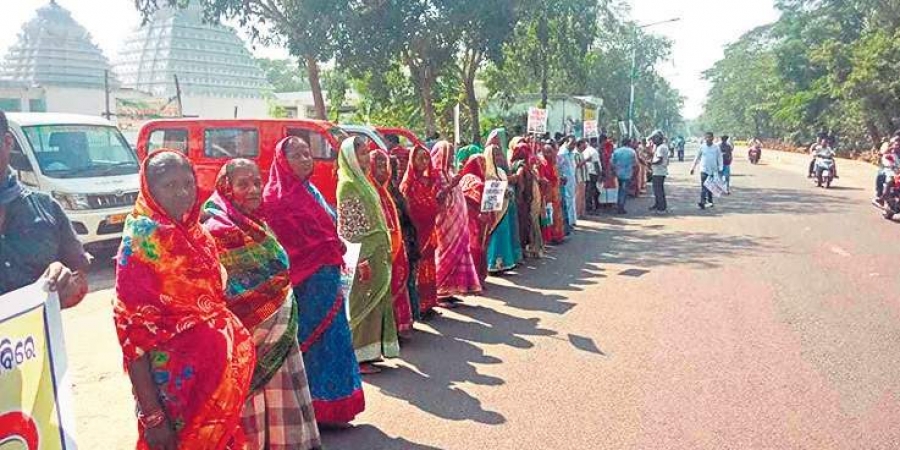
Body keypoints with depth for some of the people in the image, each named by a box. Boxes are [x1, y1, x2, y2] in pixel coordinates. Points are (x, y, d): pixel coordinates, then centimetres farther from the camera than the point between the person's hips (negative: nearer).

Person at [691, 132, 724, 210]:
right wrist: (693, 168, 9)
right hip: (704, 170, -1)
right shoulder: (702, 146, 0)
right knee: (703, 186, -12)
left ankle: (710, 201, 27)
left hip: (713, 170, 1)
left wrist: (720, 169, -4)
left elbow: (719, 158, 3)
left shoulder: (716, 147, 0)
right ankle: (702, 202, -21)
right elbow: (697, 157, 8)